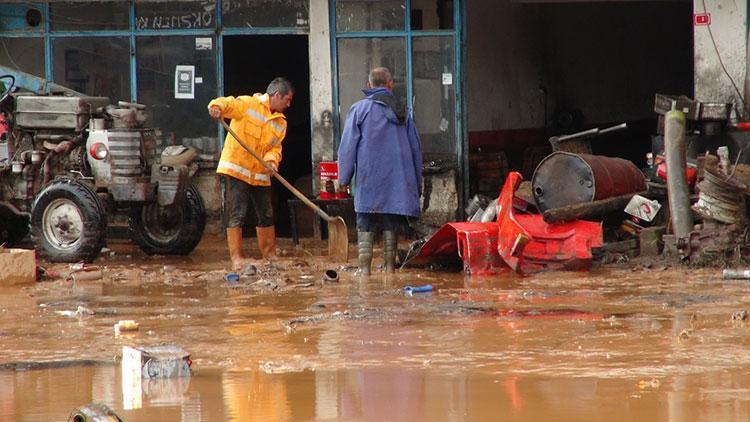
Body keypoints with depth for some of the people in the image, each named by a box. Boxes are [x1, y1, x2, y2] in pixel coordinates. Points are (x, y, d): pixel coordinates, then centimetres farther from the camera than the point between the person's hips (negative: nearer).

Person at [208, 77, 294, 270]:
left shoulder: (281, 123, 13)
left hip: (260, 174, 7)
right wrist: (217, 106, -45)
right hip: (237, 169, -7)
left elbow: (275, 147, 6)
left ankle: (269, 256, 26)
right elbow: (228, 104, -21)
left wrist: (271, 160, -18)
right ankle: (237, 258, -9)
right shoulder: (248, 104, -6)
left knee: (266, 215, 13)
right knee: (238, 213, -11)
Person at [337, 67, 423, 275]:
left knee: (365, 226, -1)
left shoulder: (359, 109, -2)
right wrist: (417, 184, 22)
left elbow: (347, 147, -3)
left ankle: (365, 268, -8)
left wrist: (344, 178, 4)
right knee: (391, 226, 7)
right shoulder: (402, 112, 10)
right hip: (398, 179, 3)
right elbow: (416, 148, 15)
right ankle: (390, 266, 7)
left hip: (368, 180, -3)